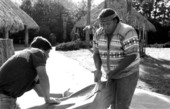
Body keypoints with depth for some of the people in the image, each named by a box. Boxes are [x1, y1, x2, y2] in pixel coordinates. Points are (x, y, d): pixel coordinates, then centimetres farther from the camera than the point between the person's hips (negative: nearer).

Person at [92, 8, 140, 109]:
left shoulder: (127, 32, -26)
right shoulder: (99, 34, -5)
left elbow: (131, 57, -28)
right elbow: (97, 54, -1)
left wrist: (112, 73, -28)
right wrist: (98, 71, -19)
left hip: (127, 74, -6)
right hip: (112, 74, 6)